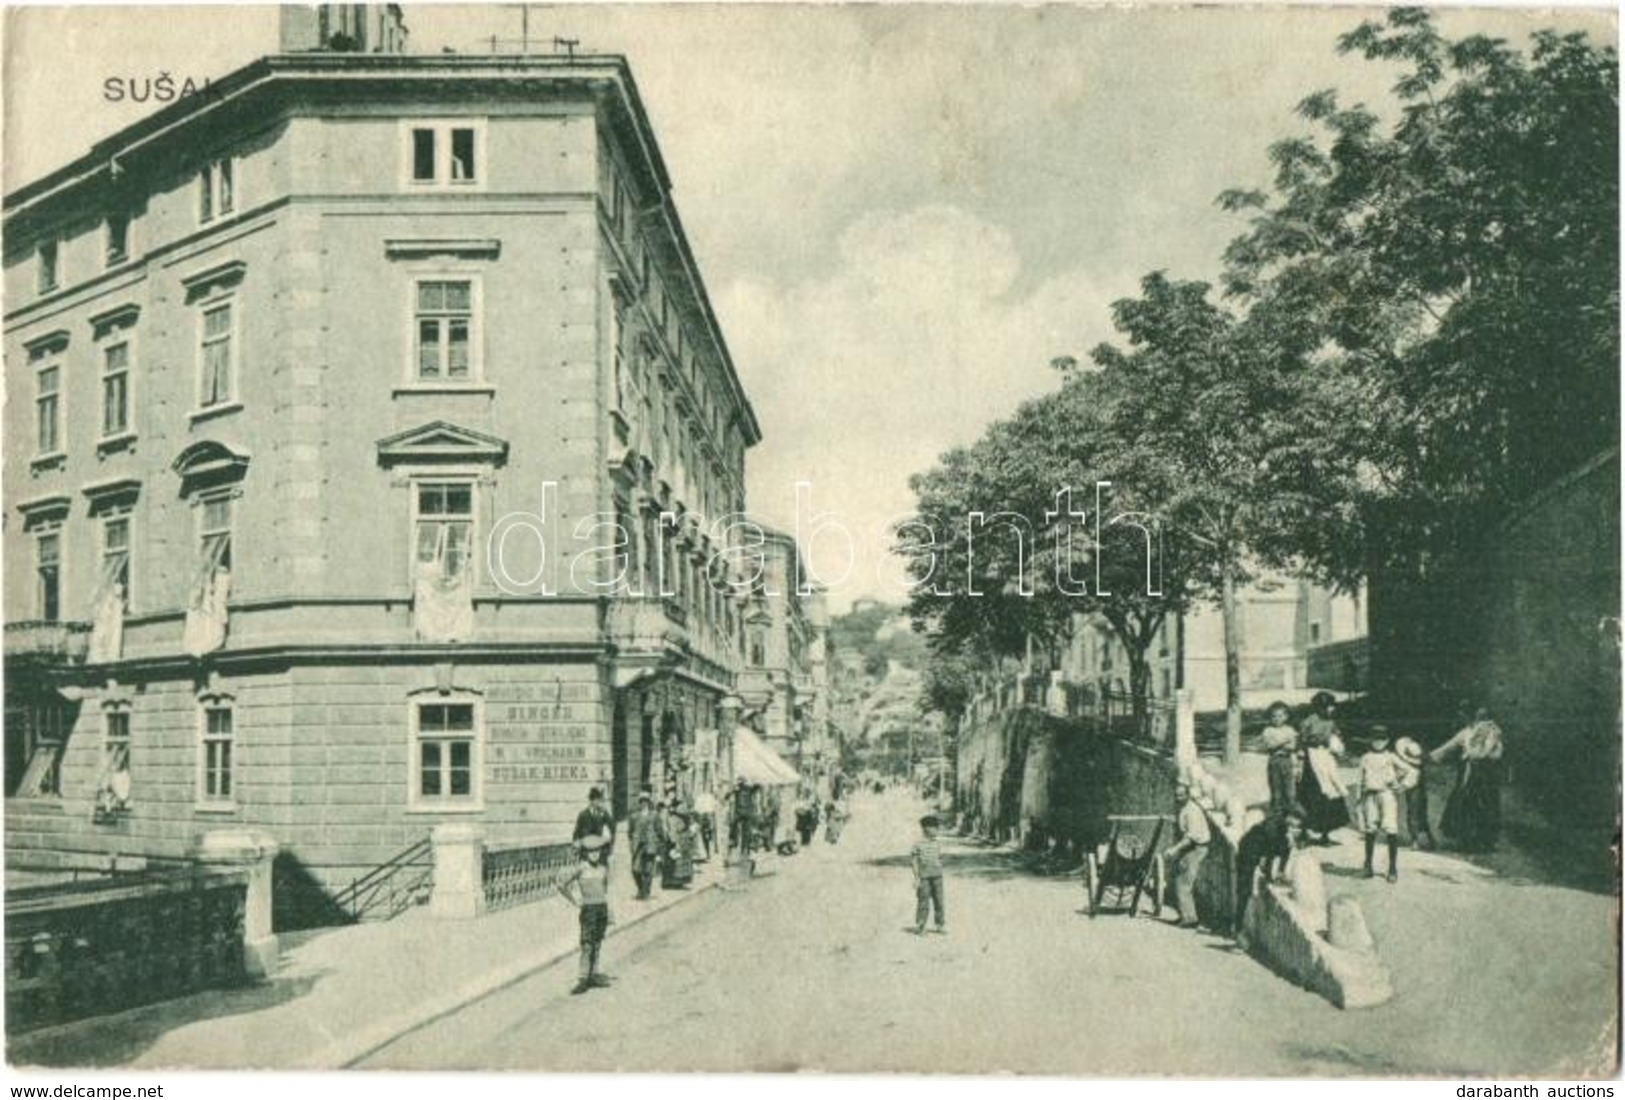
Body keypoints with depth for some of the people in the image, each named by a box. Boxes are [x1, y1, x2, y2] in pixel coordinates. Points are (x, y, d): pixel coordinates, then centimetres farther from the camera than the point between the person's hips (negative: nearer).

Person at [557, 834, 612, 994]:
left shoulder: (603, 869, 7)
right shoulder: (581, 869, -8)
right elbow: (562, 886, -7)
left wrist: (608, 910, 15)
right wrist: (575, 902, -4)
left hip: (602, 908, 5)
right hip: (588, 909, -5)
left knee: (597, 944, 9)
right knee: (587, 945, -9)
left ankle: (594, 975, 16)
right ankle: (583, 979, -8)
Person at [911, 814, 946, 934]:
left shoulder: (937, 843, 9)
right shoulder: (918, 843, -7)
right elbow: (913, 860, -6)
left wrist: (940, 876, 15)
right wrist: (917, 877, -11)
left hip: (936, 877, 5)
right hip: (924, 878, -5)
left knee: (939, 901, 5)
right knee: (923, 903, -2)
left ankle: (941, 925, 16)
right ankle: (919, 928, 8)